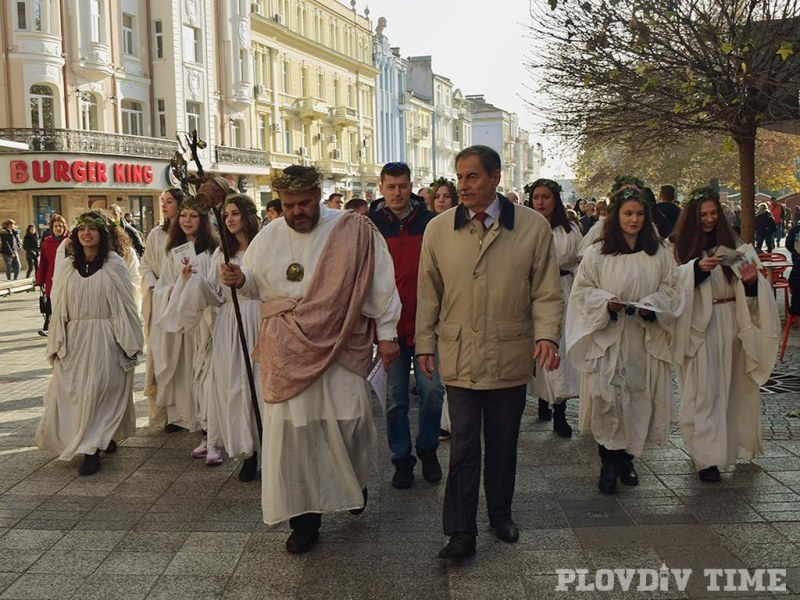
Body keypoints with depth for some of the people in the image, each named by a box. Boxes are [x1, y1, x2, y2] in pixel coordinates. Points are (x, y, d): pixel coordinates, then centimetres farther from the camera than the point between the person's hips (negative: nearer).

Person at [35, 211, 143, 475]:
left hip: (105, 339, -4)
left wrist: (130, 343, -6)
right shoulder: (66, 266, 9)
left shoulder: (113, 265, -3)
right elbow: (59, 309, 10)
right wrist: (56, 344, 6)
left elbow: (125, 306, -3)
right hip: (74, 341, 4)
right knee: (71, 393, 4)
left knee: (98, 391, -6)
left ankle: (91, 450, 2)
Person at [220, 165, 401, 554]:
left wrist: (385, 333, -3)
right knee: (290, 429, 2)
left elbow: (380, 284, -1)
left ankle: (355, 479, 32)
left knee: (349, 419, -3)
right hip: (286, 353, 3)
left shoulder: (354, 230, -4)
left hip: (340, 346, -2)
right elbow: (256, 283, 18)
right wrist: (238, 278, -4)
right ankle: (304, 518, 16)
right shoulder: (269, 236, 7)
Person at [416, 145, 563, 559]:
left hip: (510, 358, 1)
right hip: (459, 358, 0)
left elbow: (546, 292, 0)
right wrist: (425, 345, 7)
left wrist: (547, 335, -14)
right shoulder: (438, 229, 1)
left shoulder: (533, 226, -3)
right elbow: (429, 294, 7)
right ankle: (461, 532, 12)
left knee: (503, 445, 16)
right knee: (463, 447, 1)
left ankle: (500, 513, 36)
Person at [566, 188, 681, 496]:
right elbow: (582, 289, 1)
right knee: (607, 397, -8)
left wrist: (651, 306, -10)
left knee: (639, 397, 6)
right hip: (607, 336, -2)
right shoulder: (597, 253, 0)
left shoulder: (659, 253, 7)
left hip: (646, 339, 3)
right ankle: (609, 464, 3)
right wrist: (606, 302, -16)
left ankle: (626, 459, 23)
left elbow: (669, 289, 9)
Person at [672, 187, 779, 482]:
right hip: (700, 327, -3)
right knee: (705, 389, -3)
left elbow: (747, 291, 4)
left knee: (733, 385, 12)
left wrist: (751, 280, -19)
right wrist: (697, 268, -26)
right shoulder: (681, 246, -3)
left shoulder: (732, 243, 4)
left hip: (732, 324, 3)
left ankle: (735, 444, 31)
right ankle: (707, 457, 1)